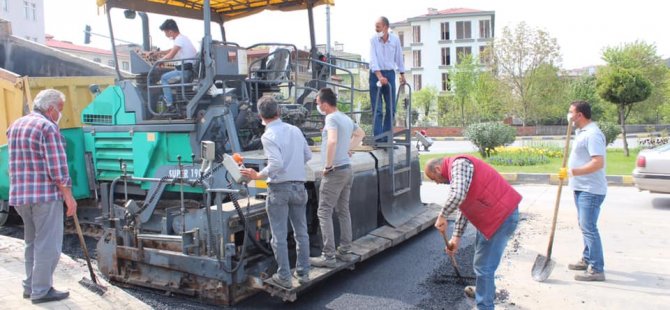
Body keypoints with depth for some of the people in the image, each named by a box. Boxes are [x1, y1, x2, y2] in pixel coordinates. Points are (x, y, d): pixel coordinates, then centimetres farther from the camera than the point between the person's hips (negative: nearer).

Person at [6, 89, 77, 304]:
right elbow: (57, 168, -16)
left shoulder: (15, 125, 15)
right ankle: (41, 291, 6)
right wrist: (69, 196, -12)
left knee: (32, 242, 19)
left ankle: (30, 286, 26)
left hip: (19, 195, 9)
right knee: (47, 244, 0)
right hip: (45, 195, -9)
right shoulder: (47, 127, -13)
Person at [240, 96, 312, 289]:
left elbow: (276, 164, -22)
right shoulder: (295, 130, 5)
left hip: (279, 188, -5)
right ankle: (303, 273, 23)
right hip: (299, 185, 6)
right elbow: (308, 156, 11)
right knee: (301, 232, 14)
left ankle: (284, 277, 12)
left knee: (279, 236, 5)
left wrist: (258, 176, -11)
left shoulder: (268, 136, -13)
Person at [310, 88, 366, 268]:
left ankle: (328, 256, -5)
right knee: (343, 211, 14)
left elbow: (332, 141, -32)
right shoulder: (346, 118, 12)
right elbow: (360, 134, 30)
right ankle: (345, 251, 21)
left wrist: (328, 165, -22)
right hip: (347, 169, 9)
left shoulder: (331, 118, -14)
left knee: (324, 212, -4)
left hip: (335, 171, -9)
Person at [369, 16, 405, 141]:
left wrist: (402, 74, 16)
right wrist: (380, 76, -26)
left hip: (390, 74, 3)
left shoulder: (395, 39, 0)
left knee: (391, 108, 4)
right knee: (377, 109, -5)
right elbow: (373, 59, -14)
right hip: (376, 74, -3)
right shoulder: (373, 40, -5)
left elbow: (399, 58, 11)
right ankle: (378, 137, -3)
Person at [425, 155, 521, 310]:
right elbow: (464, 207, 19)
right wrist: (456, 237, 18)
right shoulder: (457, 168, 16)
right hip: (498, 212, 11)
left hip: (502, 215, -11)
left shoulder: (458, 164, -16)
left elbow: (458, 195, -34)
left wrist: (442, 216, -18)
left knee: (483, 265, -4)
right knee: (481, 250, 29)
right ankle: (486, 290, 49)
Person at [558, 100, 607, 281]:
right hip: (581, 188, 11)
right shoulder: (582, 132, 14)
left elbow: (598, 163, -28)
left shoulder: (592, 134, -19)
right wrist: (568, 172, 18)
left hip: (590, 190, -11)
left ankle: (596, 270, -4)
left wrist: (571, 172, -28)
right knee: (585, 226, 18)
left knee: (589, 228, -9)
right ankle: (587, 260, 30)